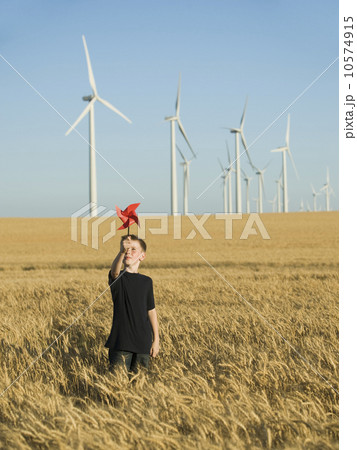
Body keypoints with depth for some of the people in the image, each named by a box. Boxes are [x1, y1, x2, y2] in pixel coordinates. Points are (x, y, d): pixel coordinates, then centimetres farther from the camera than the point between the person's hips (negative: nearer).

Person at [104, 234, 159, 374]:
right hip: (121, 341, -3)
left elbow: (151, 311, 12)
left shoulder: (146, 281, 8)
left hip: (143, 341, 3)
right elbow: (114, 271, -29)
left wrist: (156, 339, 10)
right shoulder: (118, 278, -3)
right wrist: (122, 251, -48)